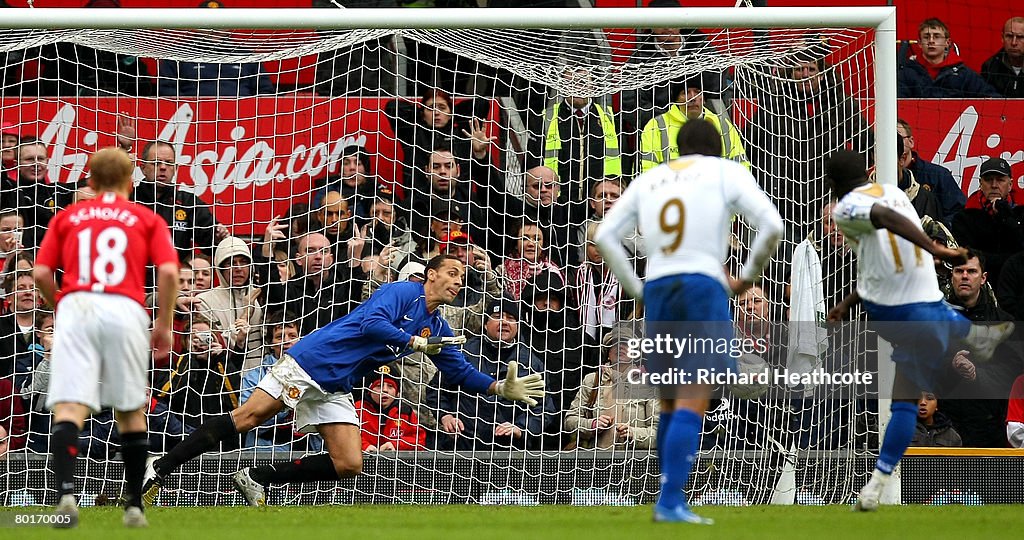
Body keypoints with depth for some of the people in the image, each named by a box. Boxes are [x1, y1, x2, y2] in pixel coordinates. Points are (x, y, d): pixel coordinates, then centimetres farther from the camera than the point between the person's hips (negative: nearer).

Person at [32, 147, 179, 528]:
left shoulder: (68, 217, 19)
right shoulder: (147, 219, 16)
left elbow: (41, 273, 9)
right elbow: (168, 272, 1)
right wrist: (164, 324, 12)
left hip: (75, 308, 0)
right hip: (125, 310, 0)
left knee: (69, 409, -10)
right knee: (131, 410, 16)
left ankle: (65, 493, -33)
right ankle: (134, 507, 19)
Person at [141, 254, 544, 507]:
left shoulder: (437, 328, 16)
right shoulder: (402, 292, -7)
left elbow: (462, 372, 24)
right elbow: (371, 322, -23)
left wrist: (502, 389, 14)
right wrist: (416, 342, -22)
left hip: (335, 391, 8)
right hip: (310, 361, -8)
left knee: (349, 465, -8)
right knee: (247, 418, -18)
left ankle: (257, 479, -1)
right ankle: (160, 469, -16)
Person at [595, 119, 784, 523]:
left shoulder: (649, 179, 20)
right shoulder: (726, 172, 10)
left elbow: (605, 235, 14)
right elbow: (771, 227, -1)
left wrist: (637, 290, 16)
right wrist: (747, 277, 10)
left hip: (657, 290, 4)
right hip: (703, 285, -4)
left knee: (671, 402, 16)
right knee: (693, 403, -10)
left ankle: (670, 497, 16)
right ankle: (670, 501, -21)